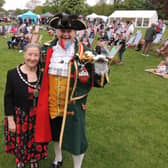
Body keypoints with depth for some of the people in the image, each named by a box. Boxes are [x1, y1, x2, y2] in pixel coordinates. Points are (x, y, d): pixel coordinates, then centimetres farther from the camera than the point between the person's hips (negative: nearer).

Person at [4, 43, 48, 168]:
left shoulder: (42, 73, -5)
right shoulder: (13, 74, -10)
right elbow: (8, 98, -7)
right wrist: (10, 120, -9)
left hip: (38, 118, 2)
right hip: (20, 118, -1)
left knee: (36, 146, 17)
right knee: (20, 146, 15)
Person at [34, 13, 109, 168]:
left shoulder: (84, 53, -13)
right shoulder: (48, 49, -3)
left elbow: (97, 81, -15)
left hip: (74, 105, -4)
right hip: (52, 103, 4)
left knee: (76, 137, 9)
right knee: (55, 132, 24)